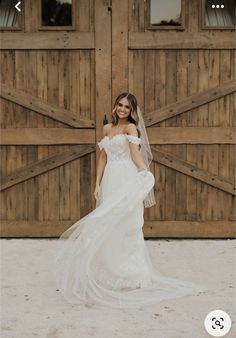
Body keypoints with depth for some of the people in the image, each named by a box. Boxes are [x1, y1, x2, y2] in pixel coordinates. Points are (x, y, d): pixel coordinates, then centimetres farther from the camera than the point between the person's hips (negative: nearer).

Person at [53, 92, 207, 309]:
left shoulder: (131, 127, -1)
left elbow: (135, 154, -14)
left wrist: (146, 175, -29)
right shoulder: (107, 128, 17)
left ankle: (129, 274, 0)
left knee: (126, 225, -6)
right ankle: (111, 273, 15)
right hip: (110, 181, 6)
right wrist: (98, 183, 12)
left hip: (127, 180, -6)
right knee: (108, 226, 6)